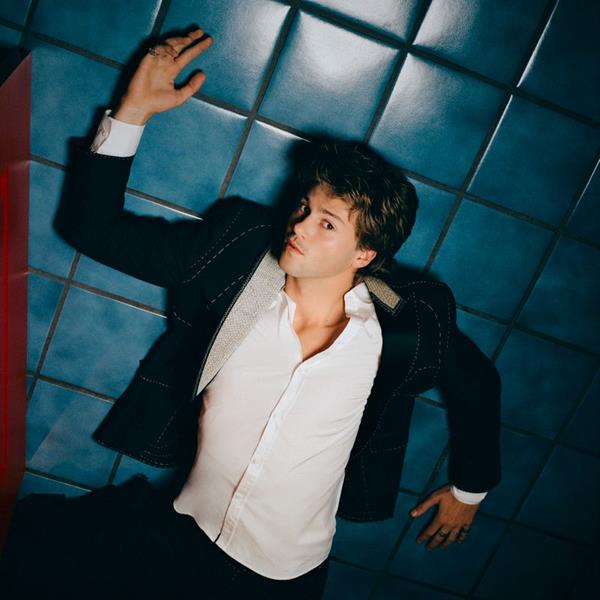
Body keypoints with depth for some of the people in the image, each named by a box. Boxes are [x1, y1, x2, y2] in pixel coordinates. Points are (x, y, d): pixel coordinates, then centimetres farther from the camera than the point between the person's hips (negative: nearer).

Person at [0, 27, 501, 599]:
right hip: (184, 530, 1)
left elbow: (477, 380, 7)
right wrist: (132, 111, -15)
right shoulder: (237, 254, -11)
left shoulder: (407, 326, -13)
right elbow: (93, 226, -6)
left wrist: (469, 488, 17)